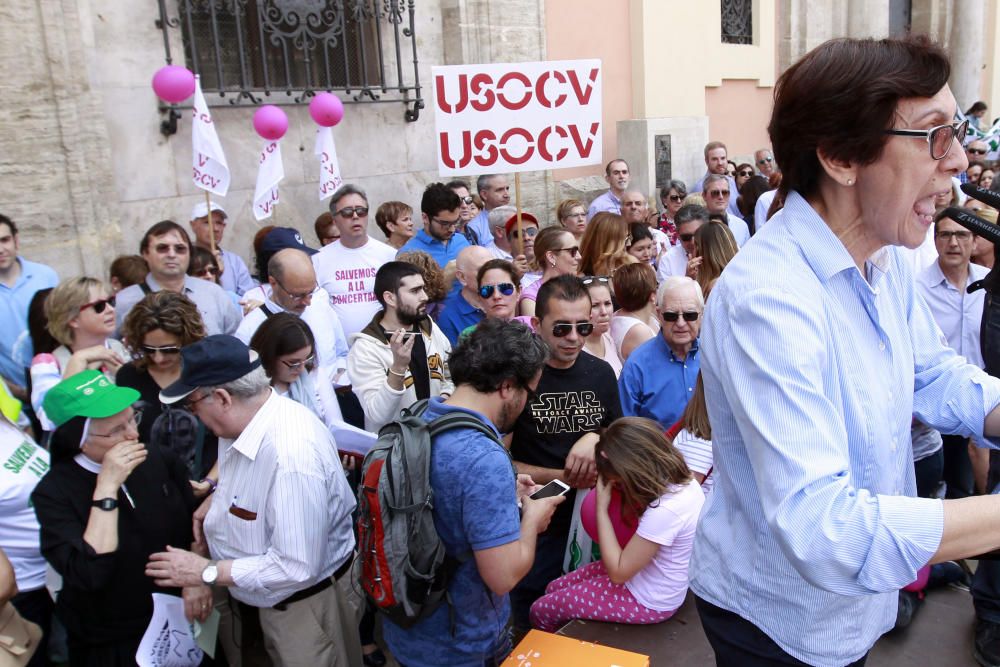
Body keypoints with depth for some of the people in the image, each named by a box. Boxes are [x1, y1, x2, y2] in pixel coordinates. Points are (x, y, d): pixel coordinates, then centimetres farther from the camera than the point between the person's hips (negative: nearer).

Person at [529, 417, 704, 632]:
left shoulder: (664, 511, -36)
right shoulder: (683, 480, -10)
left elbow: (618, 572, -24)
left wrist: (602, 507, -20)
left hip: (649, 602, -9)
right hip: (652, 577, 9)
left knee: (541, 610, 4)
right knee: (554, 589, 18)